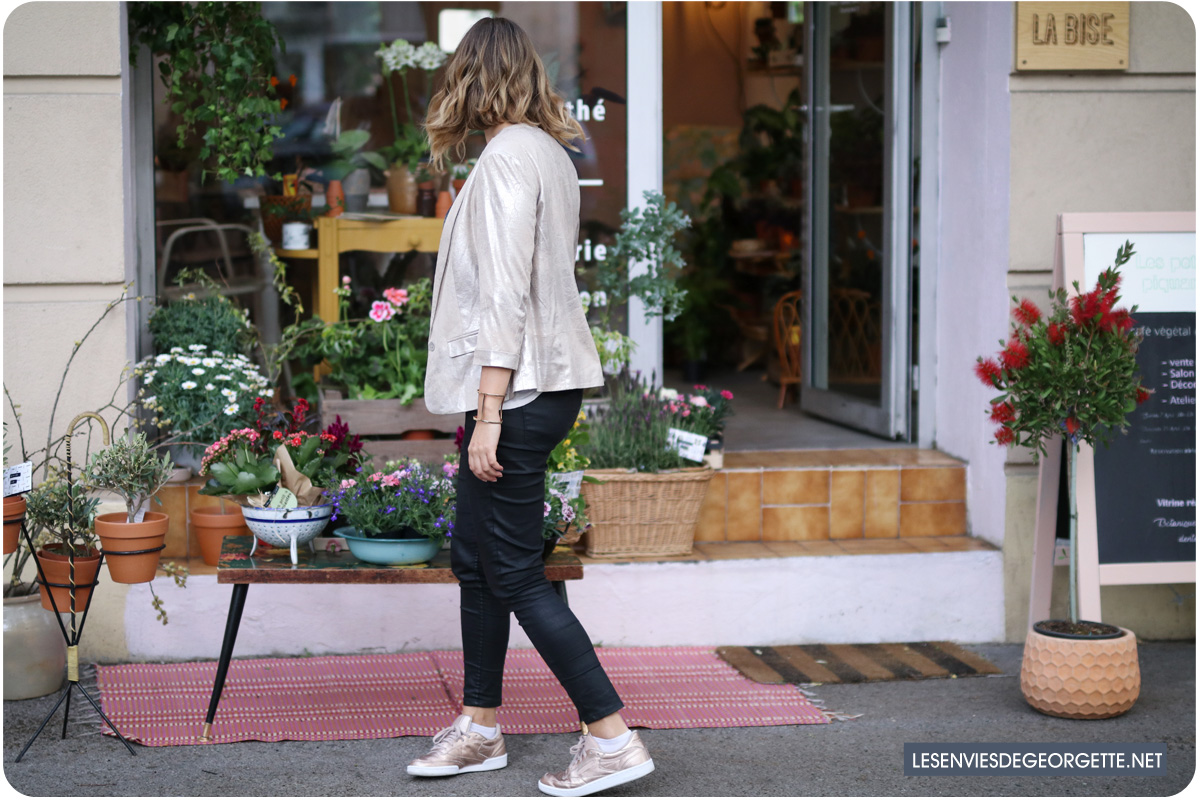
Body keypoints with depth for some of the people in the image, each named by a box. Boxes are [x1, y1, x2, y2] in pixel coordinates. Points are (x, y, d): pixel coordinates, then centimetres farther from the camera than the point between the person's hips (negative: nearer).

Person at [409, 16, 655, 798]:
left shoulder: (507, 157, -15)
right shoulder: (552, 153, 14)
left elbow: (504, 297, -20)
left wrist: (489, 414, -20)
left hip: (519, 390, -10)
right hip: (547, 379, 10)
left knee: (515, 573, -5)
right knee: (476, 557, 15)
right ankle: (481, 727, 24)